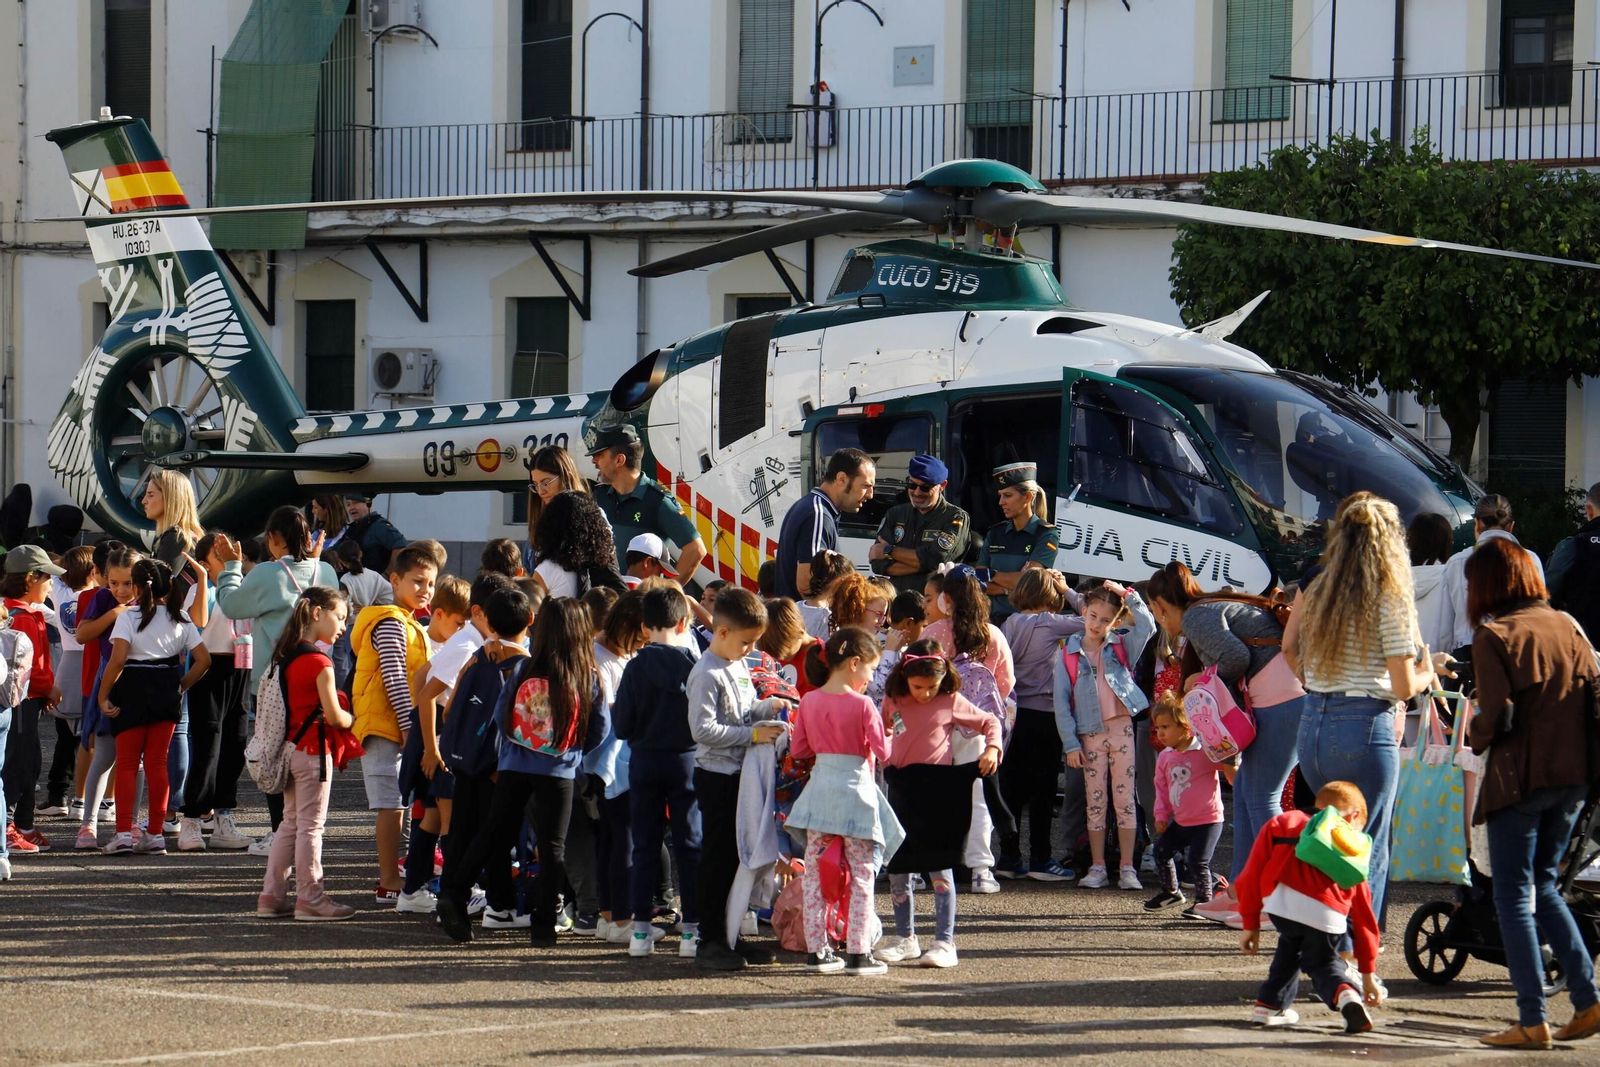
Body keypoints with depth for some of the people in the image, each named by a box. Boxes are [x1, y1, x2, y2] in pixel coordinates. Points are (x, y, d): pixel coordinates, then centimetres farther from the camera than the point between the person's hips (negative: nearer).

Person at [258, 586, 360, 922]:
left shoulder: (286, 656, 9)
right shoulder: (319, 661, -16)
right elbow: (333, 715, -17)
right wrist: (354, 721, 3)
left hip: (289, 749, 8)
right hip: (313, 750, -8)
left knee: (290, 824, 14)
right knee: (311, 825, -2)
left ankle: (272, 896, 15)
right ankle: (310, 899, 3)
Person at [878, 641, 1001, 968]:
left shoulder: (952, 702, -3)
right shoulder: (893, 701, 6)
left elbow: (990, 723, 9)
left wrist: (992, 749, -9)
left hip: (937, 786, -4)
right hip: (901, 787, 4)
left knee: (939, 867, -4)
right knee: (897, 867, 8)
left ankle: (945, 942, -1)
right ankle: (904, 938, 20)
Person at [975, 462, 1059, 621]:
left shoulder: (1046, 534, 1)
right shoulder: (995, 533, 16)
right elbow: (979, 585, 9)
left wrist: (990, 574, 0)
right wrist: (1009, 589, -7)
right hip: (996, 618, 4)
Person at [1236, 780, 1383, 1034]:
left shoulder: (1281, 824, 29)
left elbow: (1251, 875, 20)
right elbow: (1363, 919, 34)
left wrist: (1250, 924, 27)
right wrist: (1368, 974, 39)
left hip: (1281, 902, 0)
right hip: (1327, 915, 0)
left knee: (1291, 945, 31)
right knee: (1322, 961, 25)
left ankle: (1269, 1006, 26)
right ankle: (1345, 994, -3)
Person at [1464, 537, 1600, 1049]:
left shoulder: (1494, 635, -11)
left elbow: (1496, 716, -16)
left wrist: (1474, 738, 4)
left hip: (1521, 777, -6)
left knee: (1514, 896, 2)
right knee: (1544, 885, 20)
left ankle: (1533, 1021, -2)